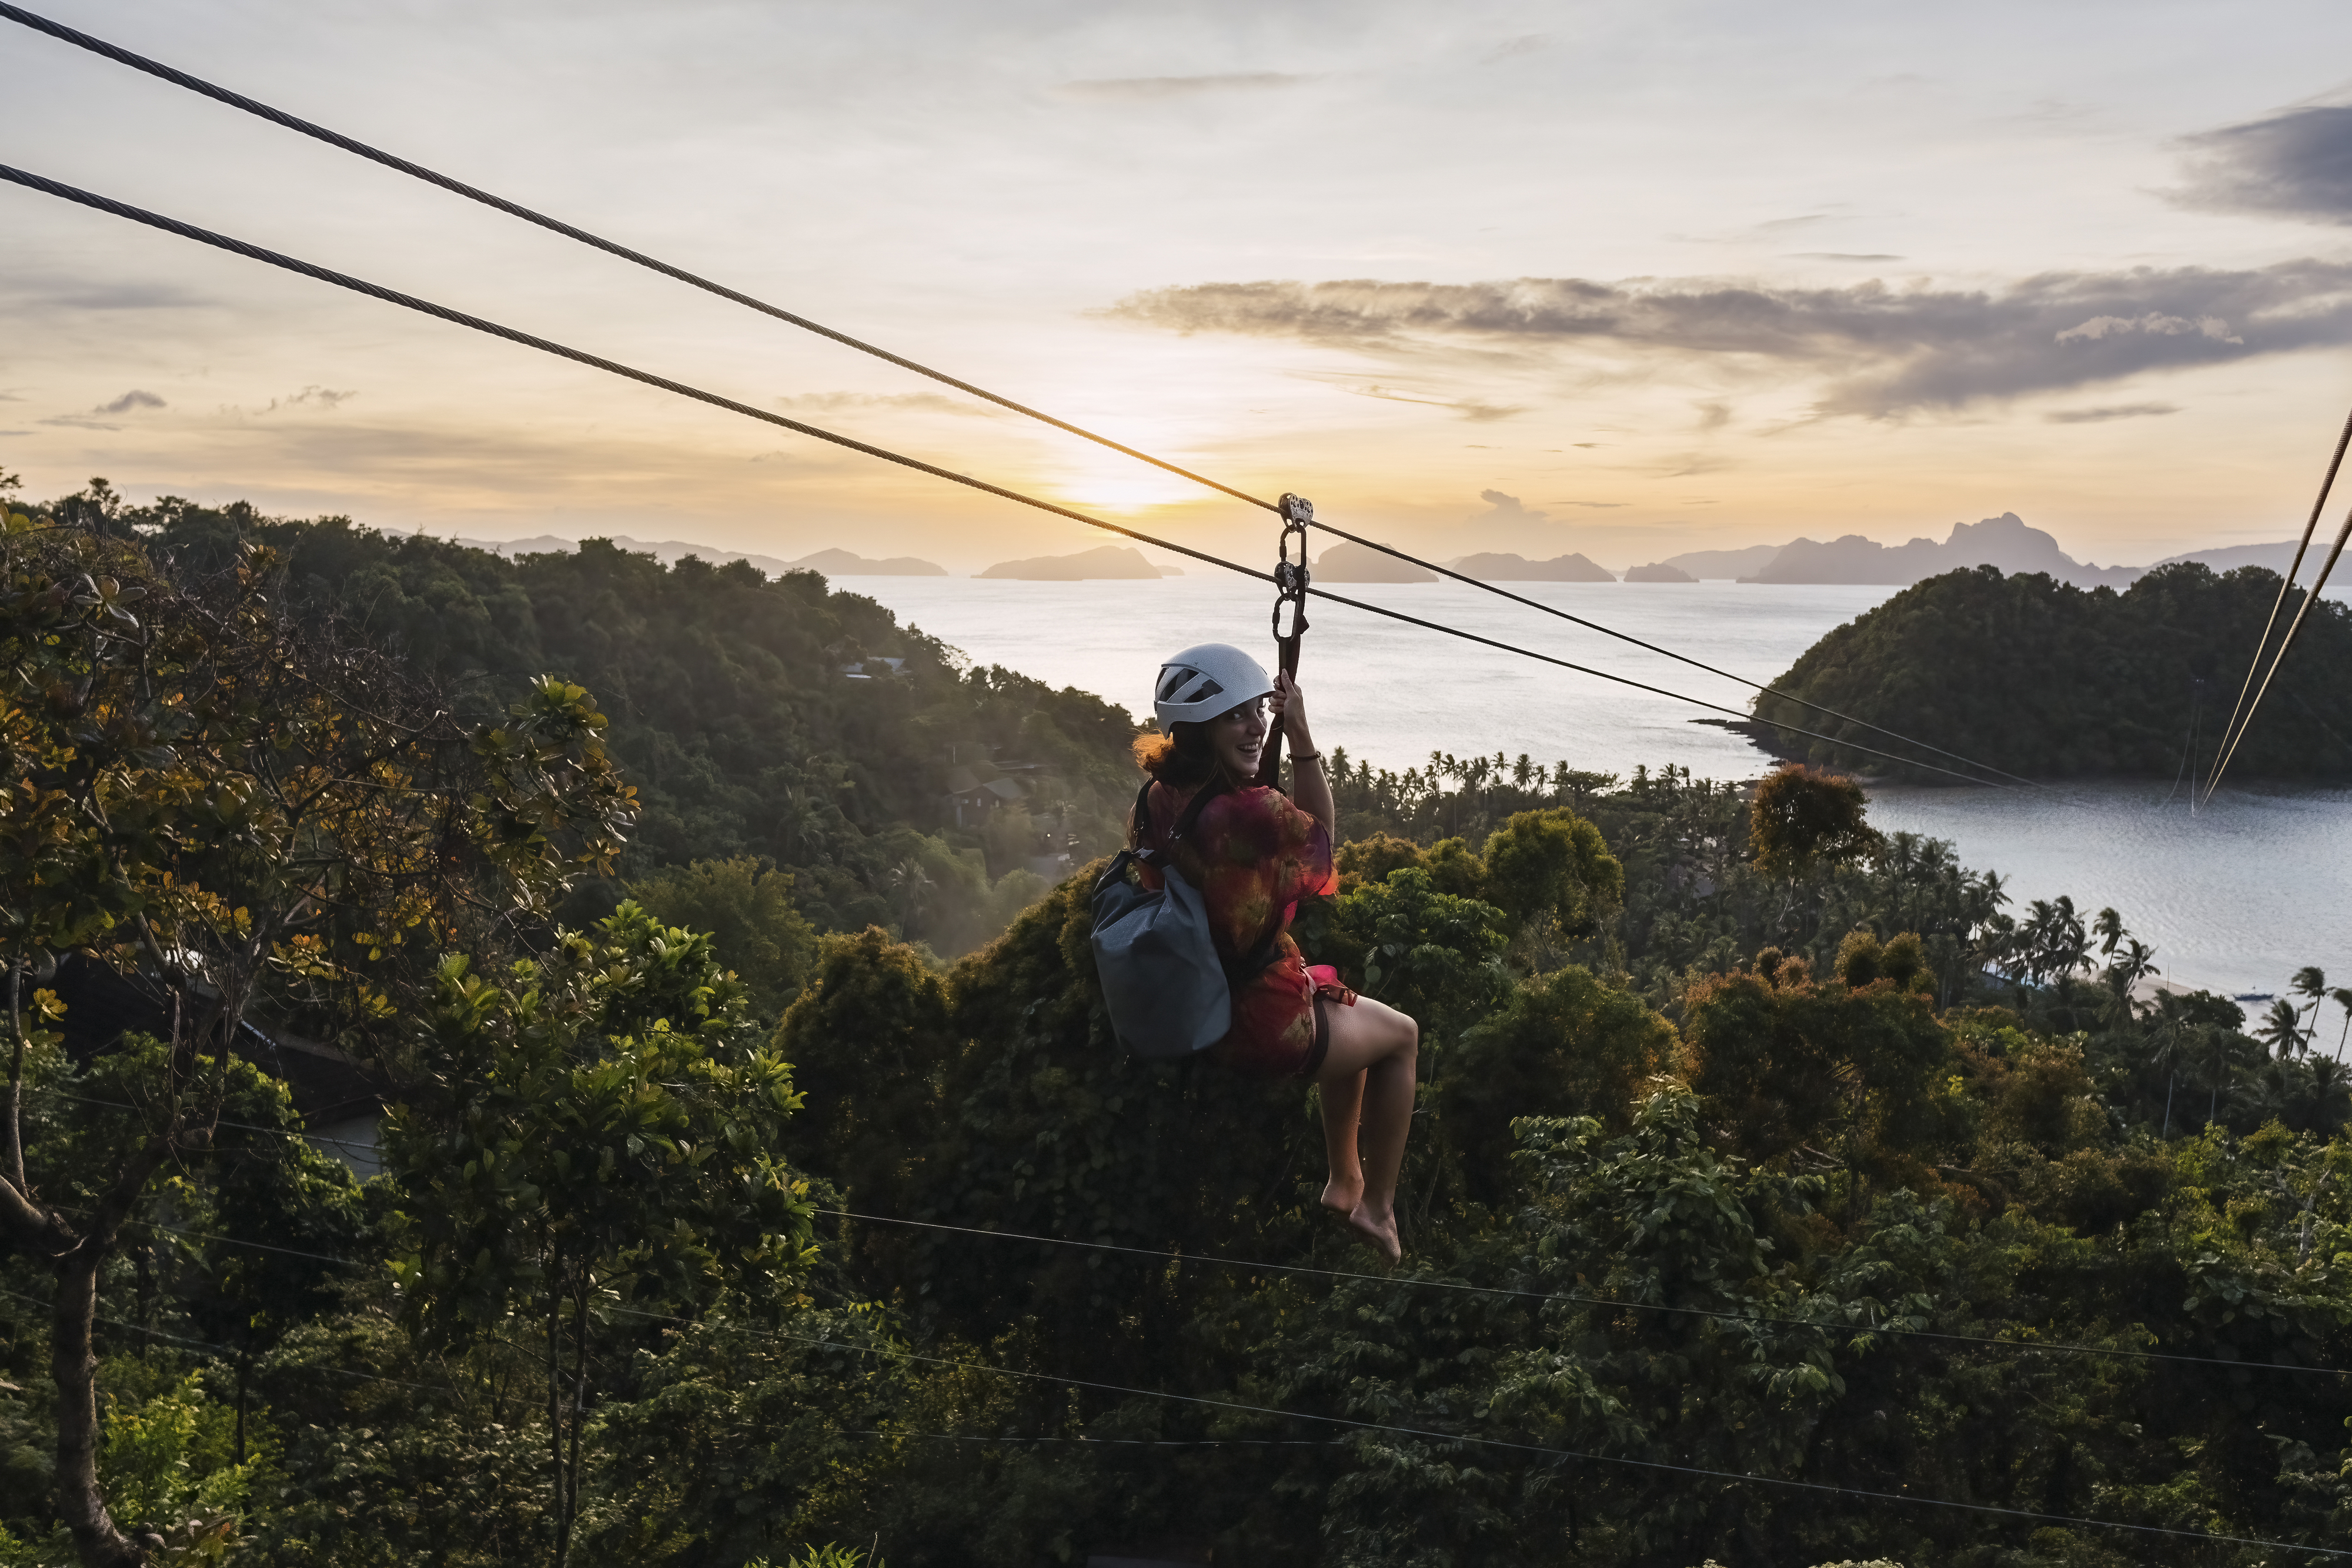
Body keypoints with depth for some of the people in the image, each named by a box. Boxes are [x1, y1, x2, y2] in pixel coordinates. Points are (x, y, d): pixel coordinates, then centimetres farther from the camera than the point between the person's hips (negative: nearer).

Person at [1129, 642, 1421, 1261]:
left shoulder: (1155, 804, -7)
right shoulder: (1252, 812, -31)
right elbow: (1321, 829, -9)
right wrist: (1301, 734, -7)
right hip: (1265, 1030, -8)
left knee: (1347, 1014, 36)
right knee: (1400, 1035, 23)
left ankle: (1344, 1180, 48)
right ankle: (1377, 1206, 32)